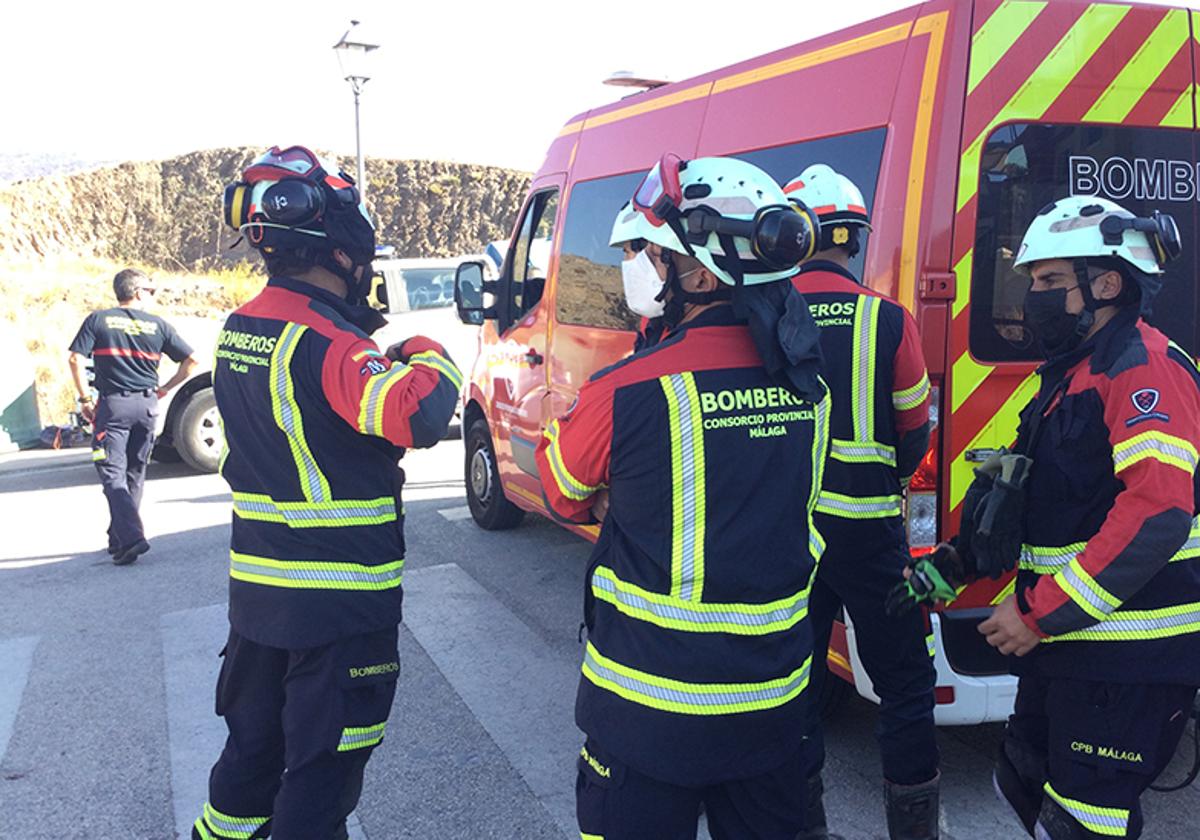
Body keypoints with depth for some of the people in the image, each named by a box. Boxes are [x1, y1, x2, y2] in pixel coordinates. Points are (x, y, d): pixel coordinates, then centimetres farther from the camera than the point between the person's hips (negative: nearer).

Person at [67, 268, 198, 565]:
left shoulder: (98, 320, 1)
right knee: (135, 474, 15)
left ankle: (131, 537, -18)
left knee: (112, 473, -3)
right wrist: (165, 388, 13)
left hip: (112, 404, -2)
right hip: (147, 405, 3)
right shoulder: (157, 325, 5)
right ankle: (118, 537, 23)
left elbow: (76, 359, -9)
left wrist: (85, 399, -2)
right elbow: (190, 361, 3)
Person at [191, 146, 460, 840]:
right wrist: (428, 357, -15)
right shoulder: (327, 340, -22)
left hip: (256, 587, 8)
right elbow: (416, 416, -35)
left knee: (254, 744, 25)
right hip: (341, 600, -8)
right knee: (323, 769, 6)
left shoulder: (239, 329, 6)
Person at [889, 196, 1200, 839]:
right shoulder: (1071, 371, 17)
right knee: (1024, 784, 20)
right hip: (1065, 642, 10)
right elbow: (1031, 498, 23)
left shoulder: (1146, 368, -15)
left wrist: (1042, 613, -24)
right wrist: (953, 564, 13)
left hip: (1126, 660, -10)